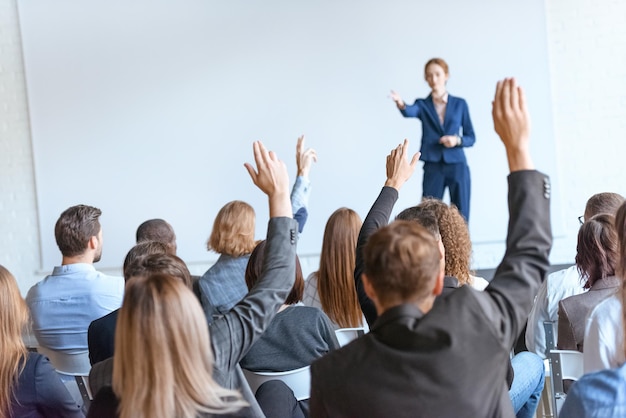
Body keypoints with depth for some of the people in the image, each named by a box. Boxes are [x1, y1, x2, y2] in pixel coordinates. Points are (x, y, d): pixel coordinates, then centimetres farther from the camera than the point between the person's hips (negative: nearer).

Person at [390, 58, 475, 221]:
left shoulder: (460, 104, 6)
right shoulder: (422, 105, 5)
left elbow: (471, 138, 8)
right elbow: (409, 112, -20)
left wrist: (457, 140, -13)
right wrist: (400, 104, -43)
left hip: (457, 167, 0)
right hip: (432, 168, 0)